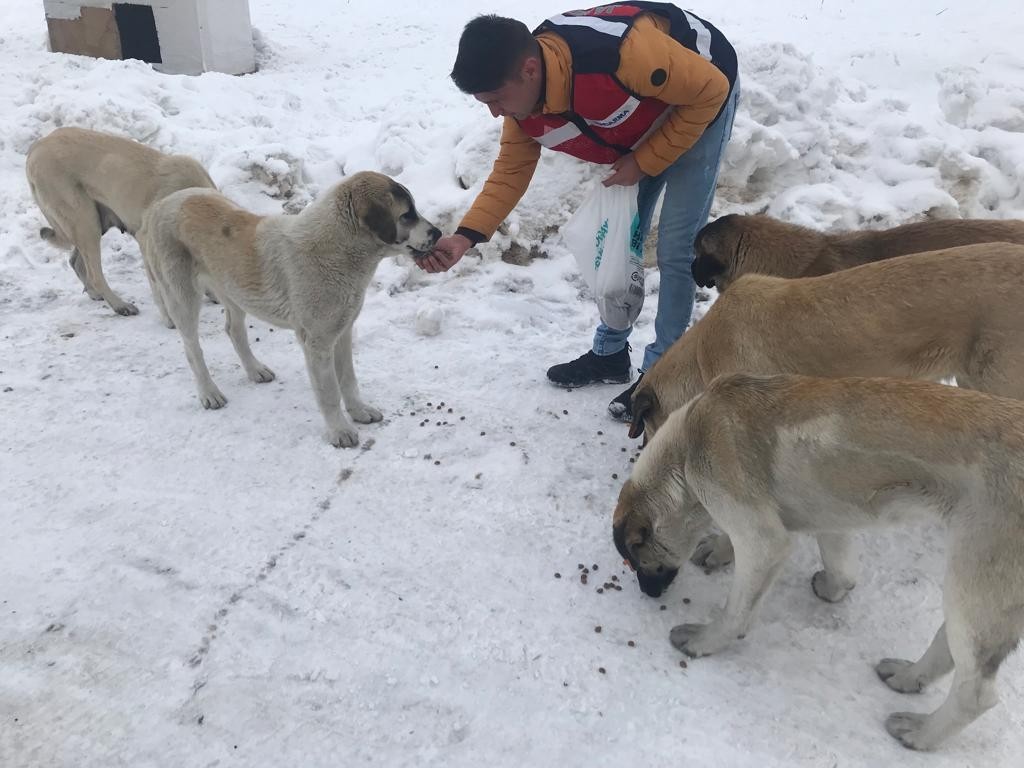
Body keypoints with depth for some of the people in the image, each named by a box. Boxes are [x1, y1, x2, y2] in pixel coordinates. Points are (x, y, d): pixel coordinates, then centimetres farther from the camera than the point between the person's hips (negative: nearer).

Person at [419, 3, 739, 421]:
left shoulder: (619, 53, -42)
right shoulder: (521, 96, -21)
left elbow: (710, 89, -28)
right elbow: (511, 171, -10)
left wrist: (645, 162, -23)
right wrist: (465, 236, -23)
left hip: (700, 100, -6)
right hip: (640, 122, 6)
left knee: (674, 247, -9)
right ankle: (610, 353, 25)